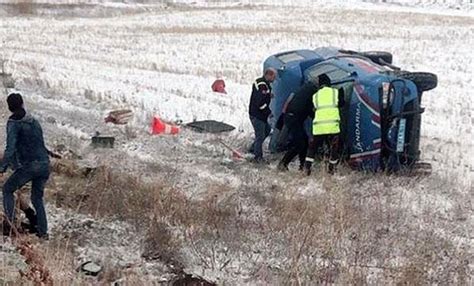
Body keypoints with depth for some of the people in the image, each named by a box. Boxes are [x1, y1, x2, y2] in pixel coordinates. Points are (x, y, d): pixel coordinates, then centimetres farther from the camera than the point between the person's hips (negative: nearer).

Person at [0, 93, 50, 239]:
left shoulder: (13, 123, -4)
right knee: (37, 198, 18)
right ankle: (43, 232, 12)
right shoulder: (35, 122, 17)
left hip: (28, 165, -6)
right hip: (45, 165, 6)